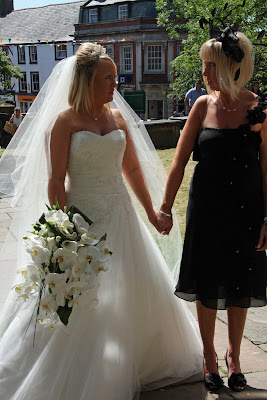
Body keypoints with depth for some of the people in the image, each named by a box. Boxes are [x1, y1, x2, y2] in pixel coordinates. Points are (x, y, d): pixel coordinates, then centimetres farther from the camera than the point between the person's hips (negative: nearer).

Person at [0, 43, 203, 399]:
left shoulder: (118, 116, 8)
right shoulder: (65, 120, -7)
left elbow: (133, 168, 13)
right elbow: (56, 179, -11)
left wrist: (151, 212, 15)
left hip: (120, 217, 6)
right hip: (82, 217, -5)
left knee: (136, 290, 15)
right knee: (76, 302, 3)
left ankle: (140, 364, 38)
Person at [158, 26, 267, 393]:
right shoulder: (204, 105, -2)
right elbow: (179, 161, 0)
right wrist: (165, 208, -2)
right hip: (206, 209, 1)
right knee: (207, 287, 11)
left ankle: (234, 355, 36)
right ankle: (209, 356, 33)